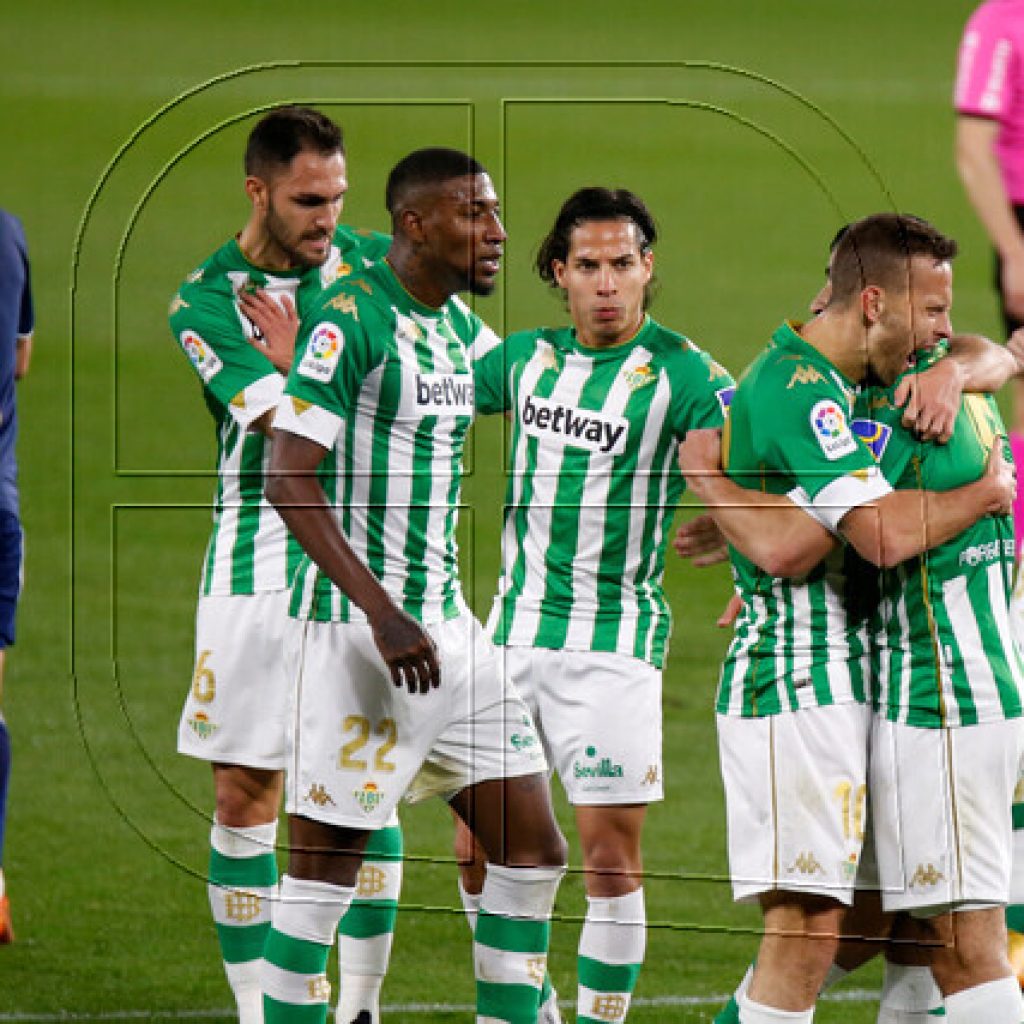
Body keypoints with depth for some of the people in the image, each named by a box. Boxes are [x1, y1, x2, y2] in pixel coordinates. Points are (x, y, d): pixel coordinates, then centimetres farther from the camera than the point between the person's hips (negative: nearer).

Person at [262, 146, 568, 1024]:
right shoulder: (351, 319, -13)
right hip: (356, 627, -8)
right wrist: (383, 614, -25)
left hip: (449, 621, 9)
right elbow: (288, 480, -19)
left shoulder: (461, 326, 12)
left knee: (531, 852, 7)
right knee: (326, 862, -3)